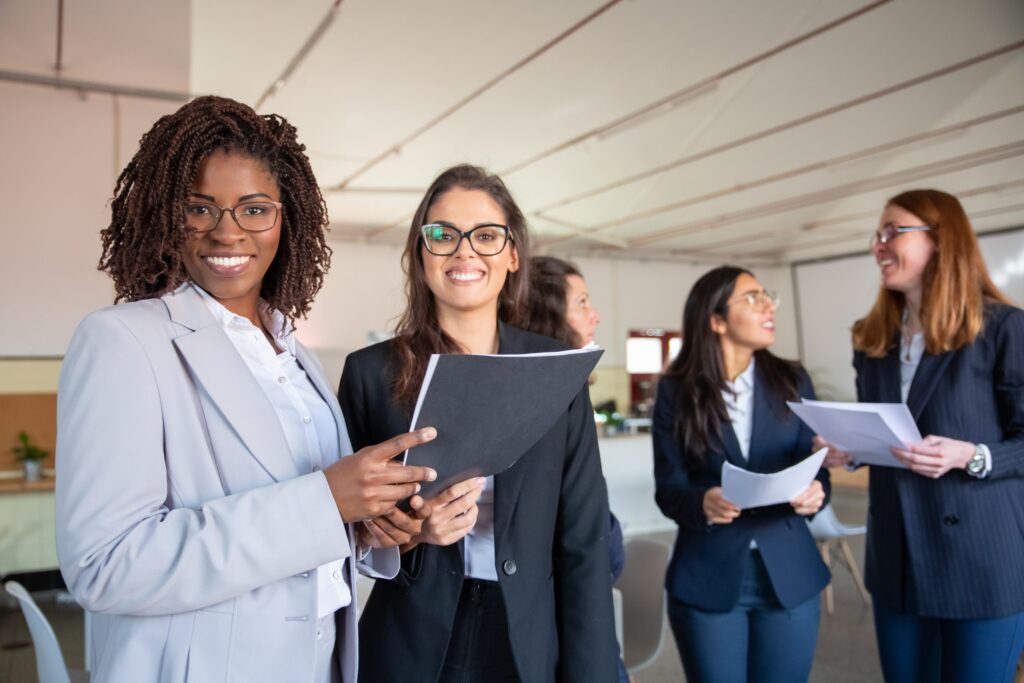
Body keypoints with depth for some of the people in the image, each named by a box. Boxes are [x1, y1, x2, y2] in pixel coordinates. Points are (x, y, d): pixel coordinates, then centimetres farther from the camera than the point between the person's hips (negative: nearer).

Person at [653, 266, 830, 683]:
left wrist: (815, 491, -18)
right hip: (706, 578, -2)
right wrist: (701, 502, -27)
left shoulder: (792, 381, 4)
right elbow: (668, 487, -6)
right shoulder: (676, 391, -4)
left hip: (789, 575, 3)